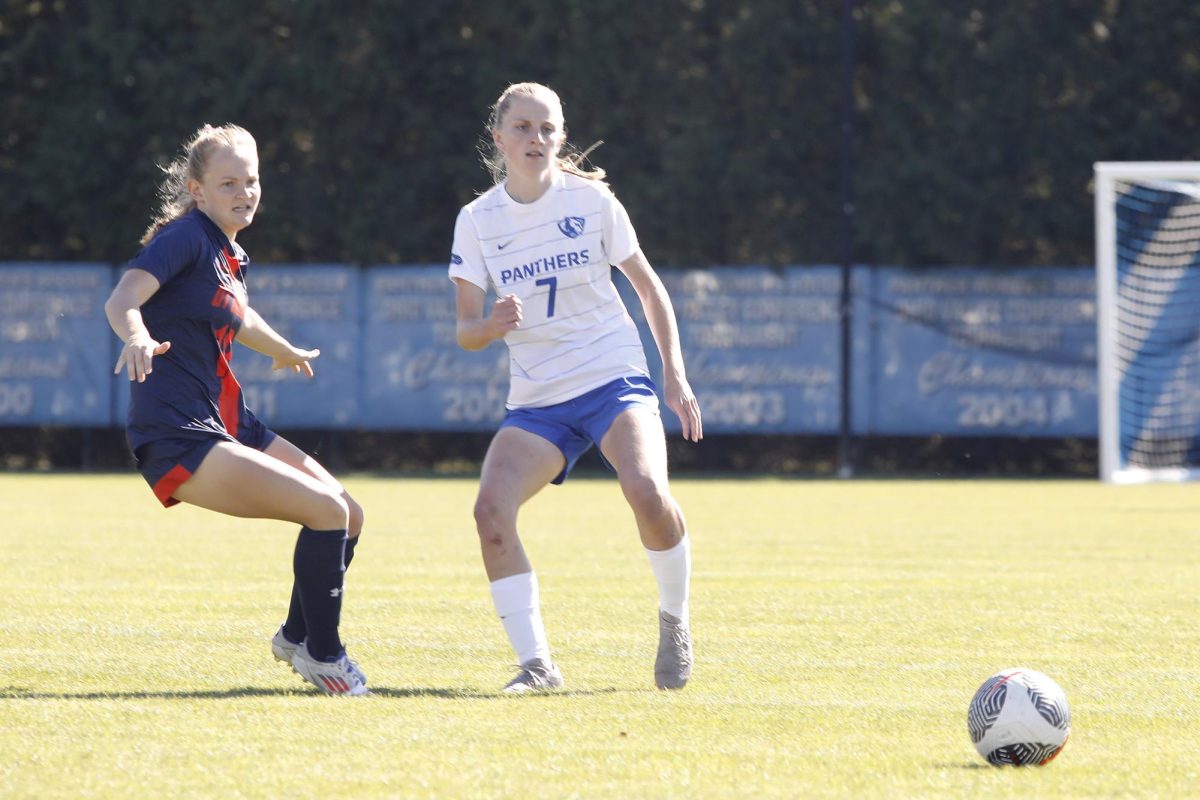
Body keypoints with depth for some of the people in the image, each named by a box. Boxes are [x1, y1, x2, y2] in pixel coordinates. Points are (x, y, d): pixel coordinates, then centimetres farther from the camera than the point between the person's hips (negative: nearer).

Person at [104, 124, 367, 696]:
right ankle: (321, 654, -2)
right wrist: (137, 335, -50)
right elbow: (121, 299, -27)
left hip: (227, 423, 10)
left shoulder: (231, 256, 15)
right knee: (327, 511, -18)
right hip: (178, 435, -10)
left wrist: (286, 352, 57)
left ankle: (298, 636, 30)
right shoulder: (186, 237, -12)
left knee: (347, 514, 11)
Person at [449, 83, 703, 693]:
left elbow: (647, 285, 8)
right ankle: (536, 664, -15)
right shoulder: (477, 220, 2)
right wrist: (492, 325, -21)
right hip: (536, 401, 2)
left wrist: (675, 376, 2)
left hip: (614, 378, -2)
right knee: (491, 509, -23)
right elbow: (465, 330, 4)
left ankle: (673, 623, -1)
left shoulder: (590, 199, -1)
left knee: (646, 492, -29)